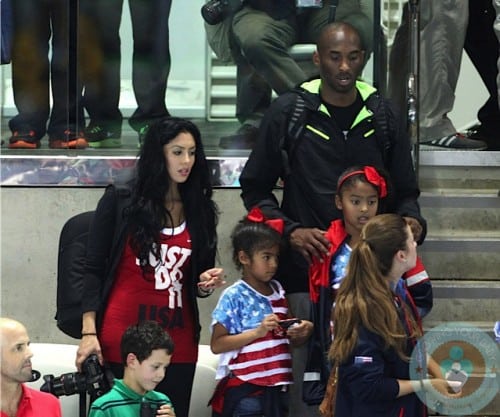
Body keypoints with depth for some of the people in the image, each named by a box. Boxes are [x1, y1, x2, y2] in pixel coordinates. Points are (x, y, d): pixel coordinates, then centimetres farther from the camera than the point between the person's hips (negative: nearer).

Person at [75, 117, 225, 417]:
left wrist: (207, 284, -4)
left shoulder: (200, 210, 12)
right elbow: (94, 268, 0)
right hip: (121, 337, -3)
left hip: (178, 340, 3)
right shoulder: (120, 202, 2)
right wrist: (89, 332, -9)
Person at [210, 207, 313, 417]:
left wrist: (300, 334, 1)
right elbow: (216, 345, -13)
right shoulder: (233, 297, -7)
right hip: (245, 392, -6)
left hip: (277, 388, 6)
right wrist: (258, 332, -19)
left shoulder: (277, 292, 11)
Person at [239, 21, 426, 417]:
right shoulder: (288, 112, 1)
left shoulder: (381, 116, 8)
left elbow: (405, 191, 16)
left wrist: (413, 221, -6)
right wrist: (291, 231, -10)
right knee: (308, 375, -1)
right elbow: (255, 189, 6)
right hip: (305, 269, -2)